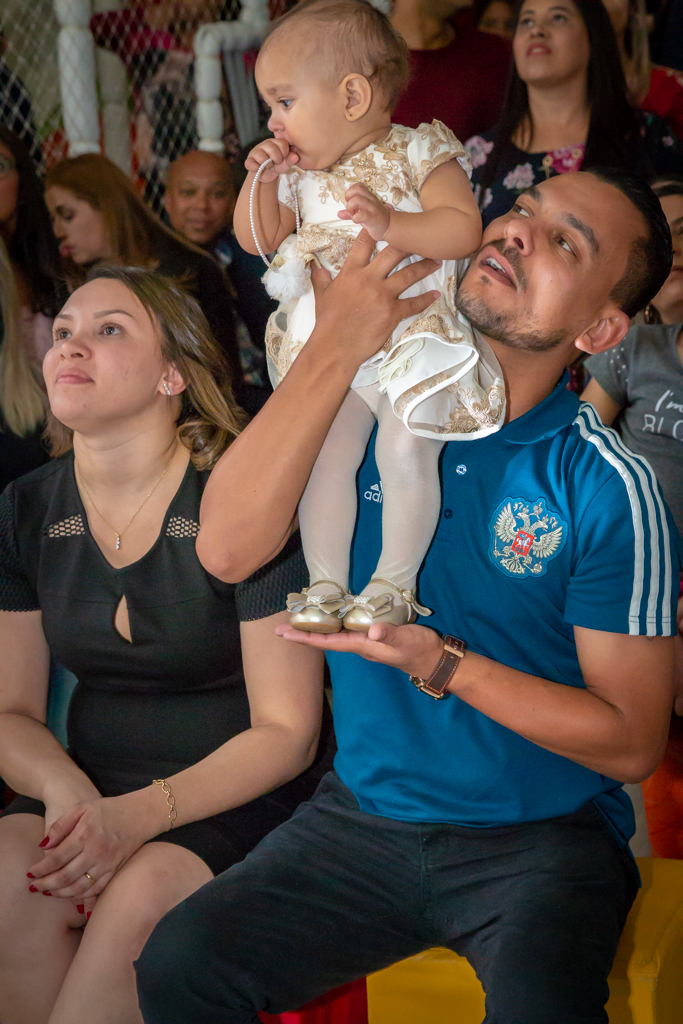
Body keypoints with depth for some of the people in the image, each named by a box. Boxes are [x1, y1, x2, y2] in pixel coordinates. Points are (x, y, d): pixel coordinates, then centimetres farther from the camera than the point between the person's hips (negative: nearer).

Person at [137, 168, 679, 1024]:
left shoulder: (607, 488, -12)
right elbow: (227, 550, -16)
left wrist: (442, 663, -21)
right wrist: (332, 351, -21)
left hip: (541, 839, -3)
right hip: (364, 817, 3)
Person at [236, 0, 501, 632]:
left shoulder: (417, 154, -5)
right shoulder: (301, 173, 12)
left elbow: (465, 228, -14)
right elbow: (255, 239, 18)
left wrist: (390, 223, -27)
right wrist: (261, 179, 3)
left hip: (413, 340, -5)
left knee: (405, 452, -17)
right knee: (322, 456, -6)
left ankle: (393, 583, -1)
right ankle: (325, 582, 7)